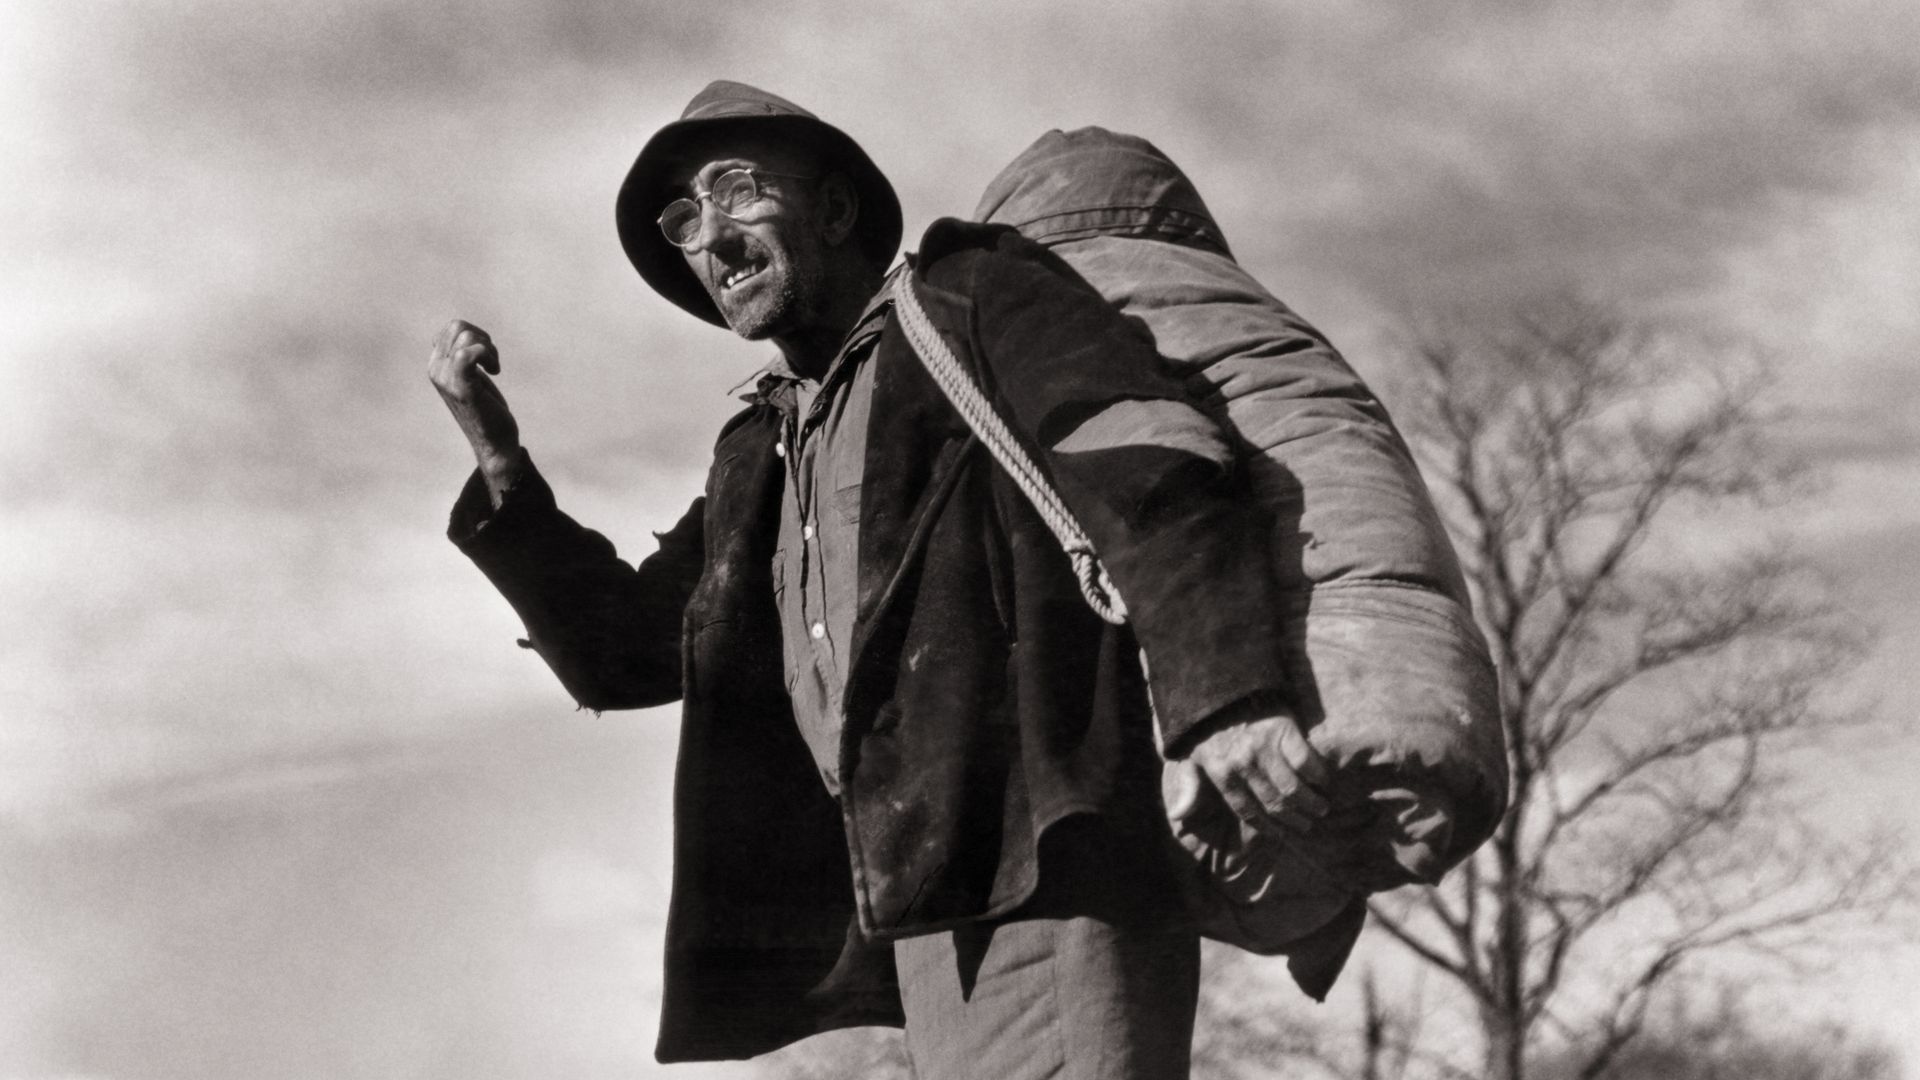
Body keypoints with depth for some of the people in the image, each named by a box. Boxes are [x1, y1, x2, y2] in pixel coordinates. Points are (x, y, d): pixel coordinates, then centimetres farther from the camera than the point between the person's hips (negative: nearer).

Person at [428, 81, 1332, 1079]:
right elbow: (623, 649, 26)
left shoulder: (970, 300, 6)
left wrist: (1222, 697, -26)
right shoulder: (762, 454, 28)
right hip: (935, 928, 8)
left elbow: (1145, 459, -10)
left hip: (1045, 875, -7)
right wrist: (495, 453, 15)